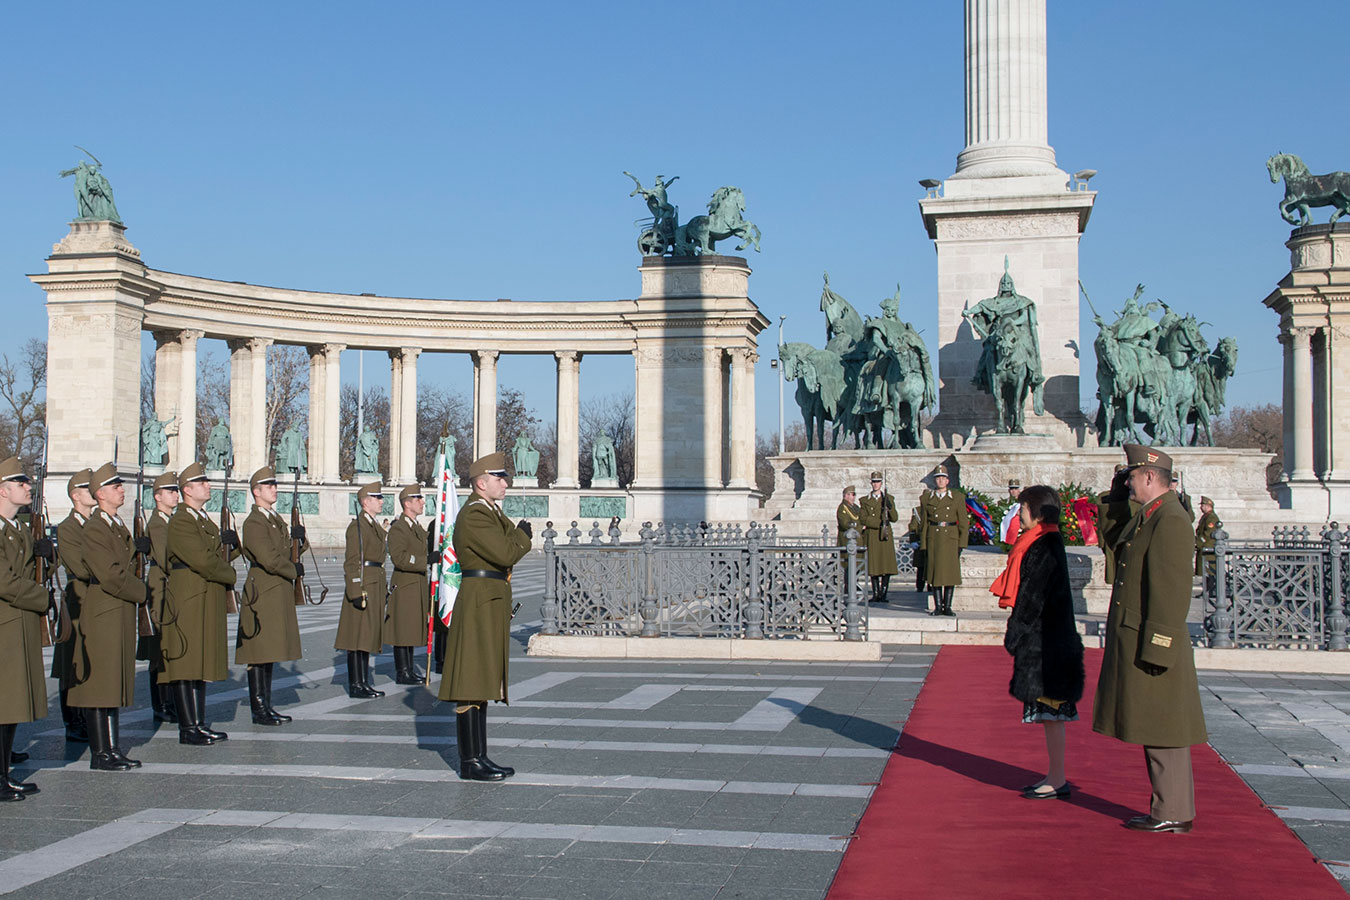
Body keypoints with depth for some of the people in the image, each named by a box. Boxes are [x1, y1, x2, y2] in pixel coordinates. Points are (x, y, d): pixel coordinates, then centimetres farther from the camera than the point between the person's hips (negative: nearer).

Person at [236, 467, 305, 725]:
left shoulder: (277, 519, 17)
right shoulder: (253, 523, -13)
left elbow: (289, 552, 19)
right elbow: (271, 560, -20)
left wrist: (299, 540, 0)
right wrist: (295, 570, -7)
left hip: (280, 595, 9)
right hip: (262, 594, -9)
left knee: (271, 652, 13)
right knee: (259, 655, -5)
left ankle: (267, 706, 19)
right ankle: (258, 711, 0)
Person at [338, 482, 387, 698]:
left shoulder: (375, 526, 18)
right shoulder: (357, 526, -12)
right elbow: (352, 562, -17)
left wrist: (383, 590, 21)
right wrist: (357, 592, -22)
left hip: (375, 588, 10)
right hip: (363, 586, -10)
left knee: (368, 636, 12)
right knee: (358, 636, -6)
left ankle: (364, 683, 17)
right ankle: (355, 685, -3)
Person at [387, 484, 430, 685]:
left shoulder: (418, 528, 17)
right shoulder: (398, 528, -13)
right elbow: (398, 558, -22)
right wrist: (426, 562, -22)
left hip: (418, 585, 9)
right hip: (404, 584, -9)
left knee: (413, 628, 13)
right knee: (403, 629, -5)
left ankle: (409, 667, 20)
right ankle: (402, 672, -1)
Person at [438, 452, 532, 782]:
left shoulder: (491, 512, 18)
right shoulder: (474, 515, -14)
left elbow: (510, 544, 17)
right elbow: (506, 554, -20)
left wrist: (519, 534, -2)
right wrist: (522, 534, -4)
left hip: (492, 605, 11)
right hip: (480, 602, -11)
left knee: (483, 682, 12)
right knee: (473, 682, -7)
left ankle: (479, 757, 17)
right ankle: (470, 761, -4)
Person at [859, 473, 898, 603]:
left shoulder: (889, 498, 11)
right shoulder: (865, 500, 9)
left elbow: (895, 518, 5)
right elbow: (864, 519, -1)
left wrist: (890, 507, -14)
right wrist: (880, 523, -13)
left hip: (886, 536, 0)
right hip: (872, 537, 0)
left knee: (887, 566, -7)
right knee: (874, 567, -1)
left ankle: (883, 594, -4)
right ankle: (876, 594, 4)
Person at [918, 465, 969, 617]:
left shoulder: (958, 497, 7)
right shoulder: (926, 498, 10)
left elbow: (964, 522, 5)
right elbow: (923, 523, 9)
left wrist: (962, 543, -2)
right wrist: (923, 545, 4)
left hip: (951, 538, 0)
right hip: (933, 539, 1)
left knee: (951, 573, -1)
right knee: (935, 573, -1)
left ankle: (947, 606, 6)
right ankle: (938, 606, 5)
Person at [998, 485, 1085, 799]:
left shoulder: (1044, 547, -16)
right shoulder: (1043, 543, 14)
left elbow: (1035, 596, -19)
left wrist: (1015, 632, -15)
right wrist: (1017, 631, 19)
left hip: (1045, 640, -10)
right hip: (1042, 640, 10)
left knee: (1050, 710, -5)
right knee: (1049, 712, 13)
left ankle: (1057, 781, 1)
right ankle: (1054, 776, 20)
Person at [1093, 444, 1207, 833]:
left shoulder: (1170, 520, -18)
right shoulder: (1147, 516, 14)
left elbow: (1173, 590, -22)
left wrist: (1156, 649, -23)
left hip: (1152, 642, -10)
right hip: (1137, 641, 10)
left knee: (1161, 731, -3)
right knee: (1154, 731, 14)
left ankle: (1174, 814, 5)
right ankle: (1168, 807, 22)